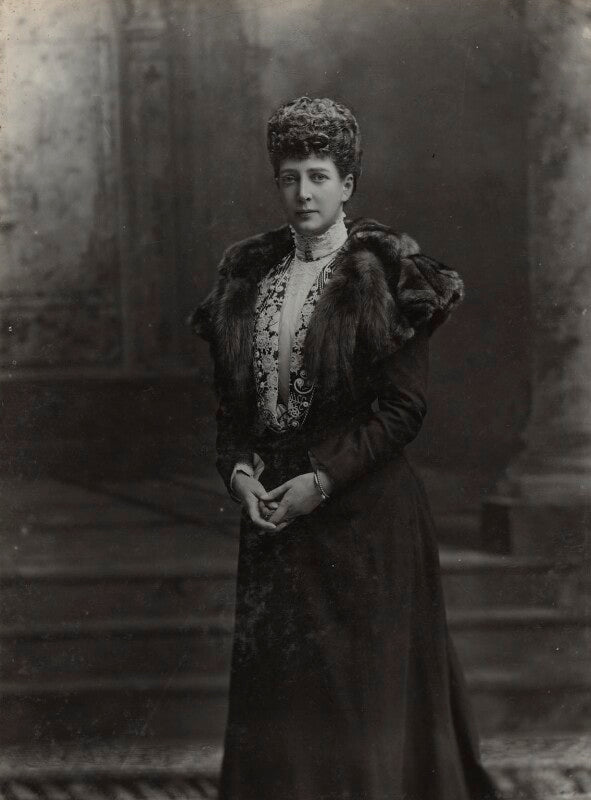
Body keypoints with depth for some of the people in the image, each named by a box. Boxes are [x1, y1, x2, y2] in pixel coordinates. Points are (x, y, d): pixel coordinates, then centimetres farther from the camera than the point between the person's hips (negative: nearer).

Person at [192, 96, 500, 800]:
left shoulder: (383, 276, -7)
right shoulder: (250, 274, 9)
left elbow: (404, 408, -11)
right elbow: (231, 397, 11)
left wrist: (323, 479, -16)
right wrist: (238, 469, -6)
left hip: (363, 511, -5)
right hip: (270, 503, 5)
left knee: (363, 683, 1)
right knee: (276, 683, 8)